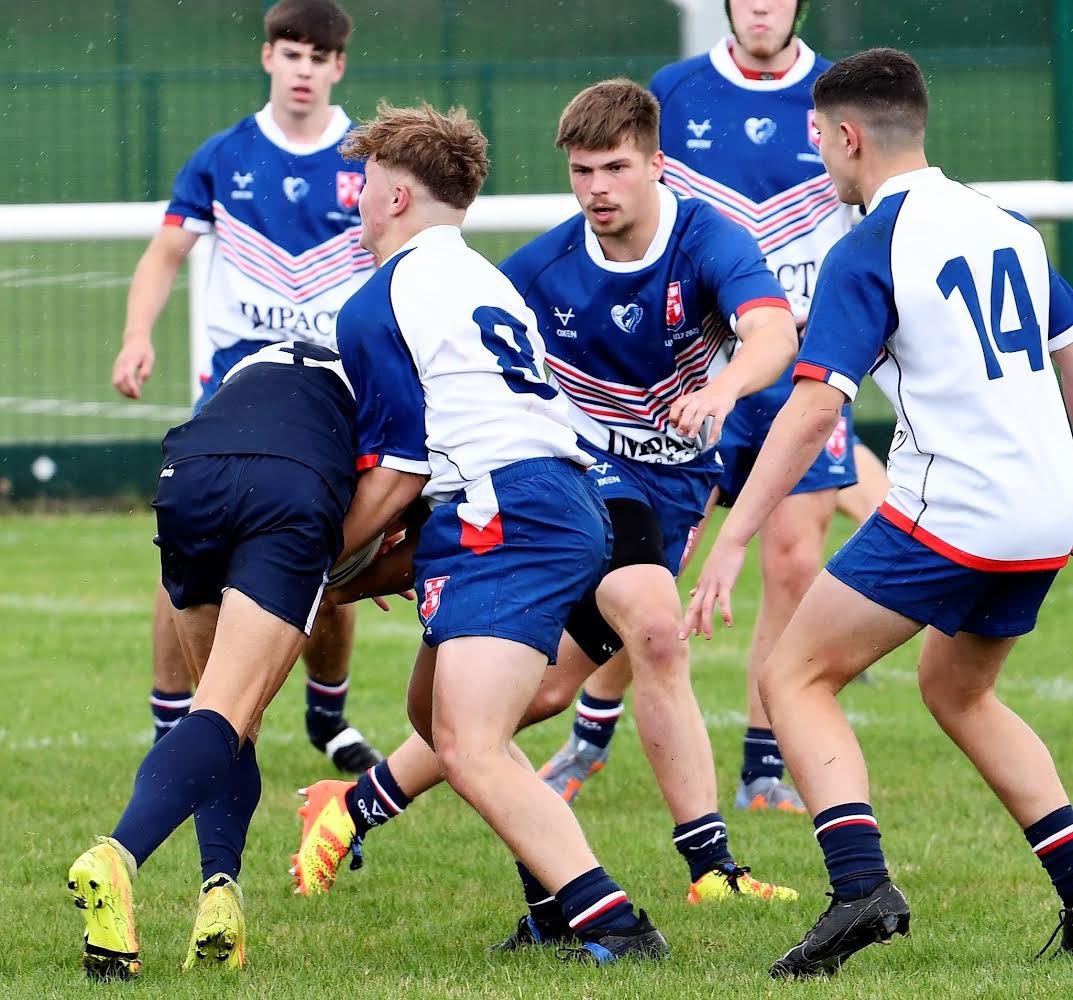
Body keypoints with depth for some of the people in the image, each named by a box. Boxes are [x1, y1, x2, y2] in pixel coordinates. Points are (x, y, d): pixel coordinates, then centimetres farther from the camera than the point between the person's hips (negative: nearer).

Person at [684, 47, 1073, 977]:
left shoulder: (867, 253, -9)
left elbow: (815, 408, -17)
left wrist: (732, 541, -16)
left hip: (947, 514, -8)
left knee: (796, 675, 1)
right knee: (957, 690, 27)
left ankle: (861, 882, -19)